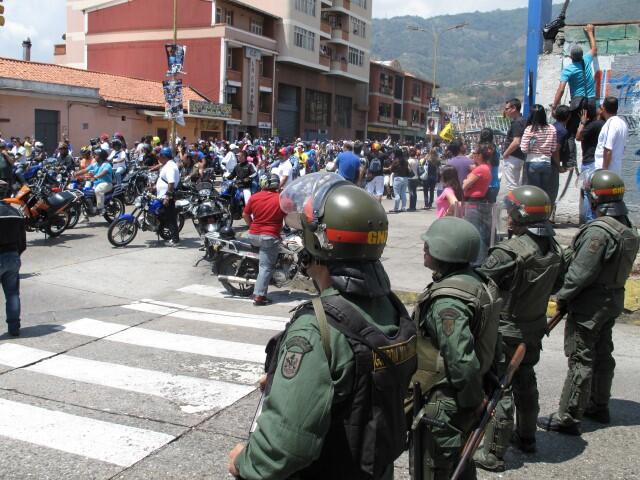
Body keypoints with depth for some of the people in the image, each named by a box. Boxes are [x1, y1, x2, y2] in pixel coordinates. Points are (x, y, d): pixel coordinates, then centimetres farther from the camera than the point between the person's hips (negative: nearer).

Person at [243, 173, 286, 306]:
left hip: (253, 235, 4)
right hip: (270, 237, -4)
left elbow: (245, 214, 9)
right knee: (266, 267, 0)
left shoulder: (254, 197, 0)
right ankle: (259, 296, -4)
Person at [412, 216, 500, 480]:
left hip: (444, 407, -9)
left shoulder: (447, 301, -27)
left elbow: (462, 362, -30)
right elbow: (487, 341, 11)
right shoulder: (476, 283, 2)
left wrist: (472, 402, -15)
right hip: (464, 399, 9)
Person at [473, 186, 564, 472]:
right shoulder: (554, 250, -3)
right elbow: (555, 286, 9)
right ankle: (526, 437, 39)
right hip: (535, 329, 7)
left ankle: (494, 454, 9)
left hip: (505, 332, -7)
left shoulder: (509, 252, -27)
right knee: (525, 382, 22)